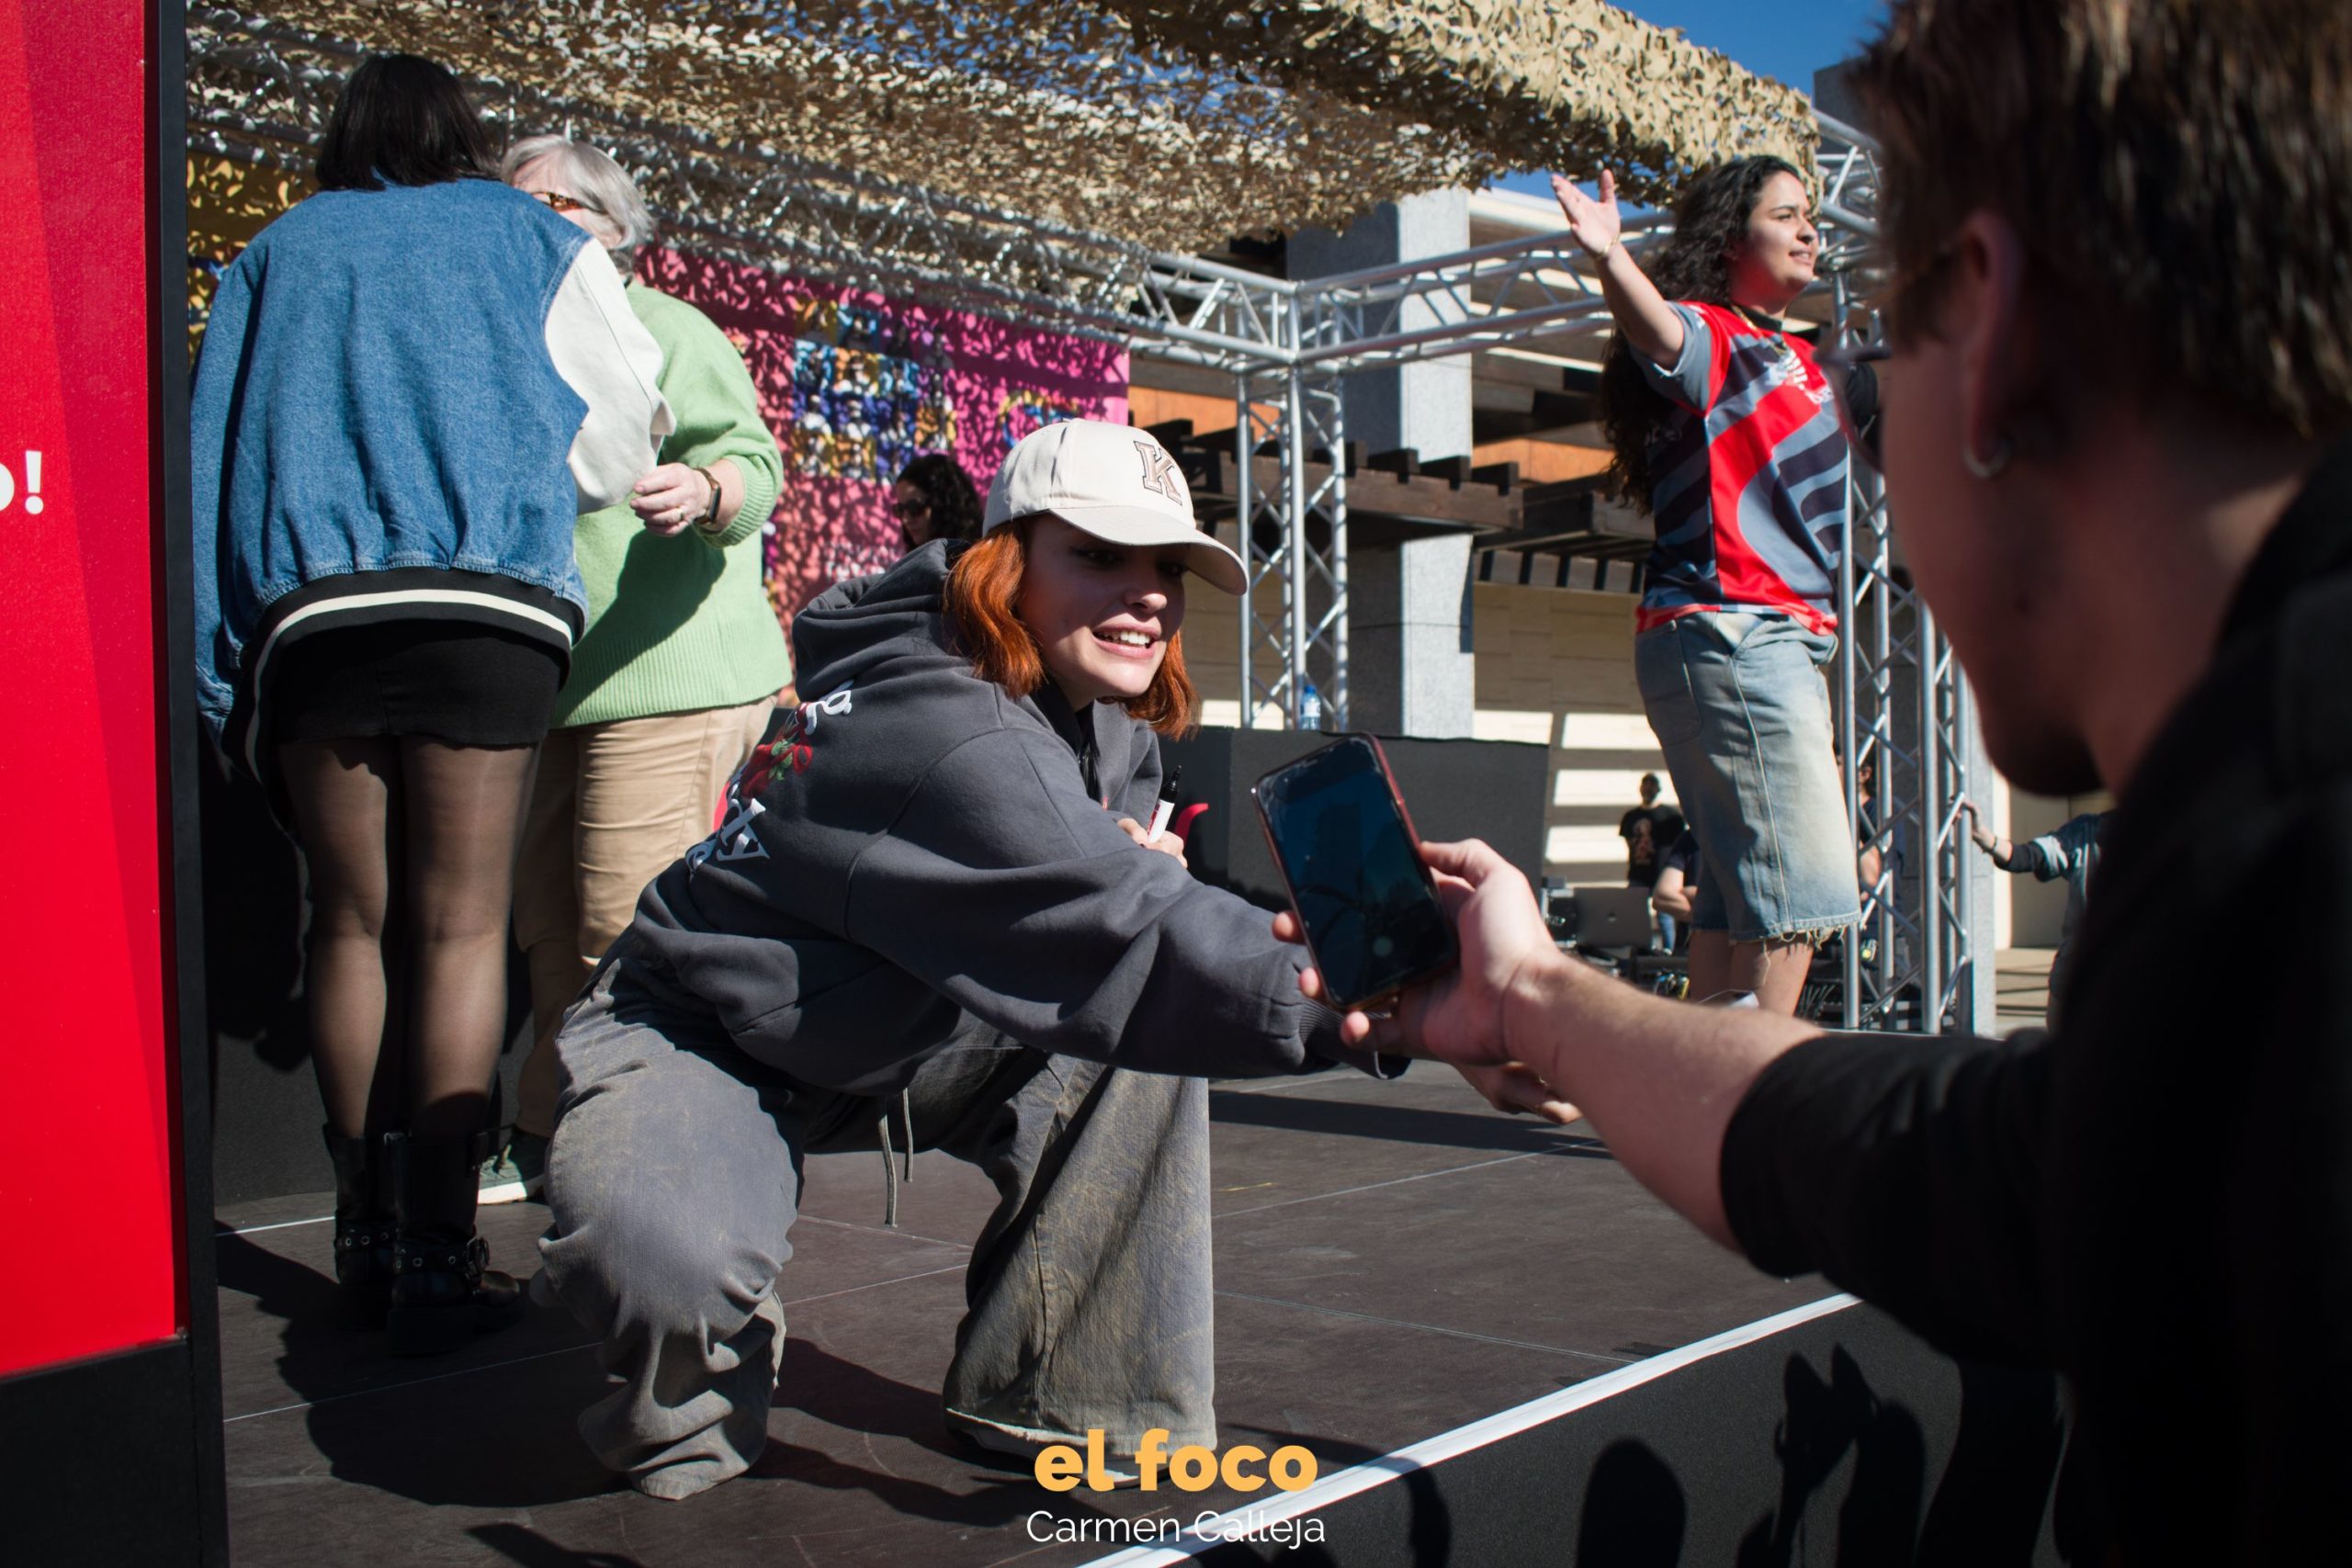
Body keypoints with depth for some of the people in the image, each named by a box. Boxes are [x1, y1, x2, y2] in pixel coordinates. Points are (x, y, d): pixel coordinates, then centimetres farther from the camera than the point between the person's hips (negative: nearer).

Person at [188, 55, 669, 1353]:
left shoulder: (278, 251, 21)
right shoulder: (535, 240, 17)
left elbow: (214, 448, 15)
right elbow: (613, 447, 13)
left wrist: (223, 661, 13)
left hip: (306, 608, 2)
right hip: (486, 606, -2)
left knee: (351, 921, 10)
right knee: (459, 928, 0)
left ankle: (368, 1233, 13)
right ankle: (436, 1256, -2)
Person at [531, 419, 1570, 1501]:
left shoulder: (1110, 728, -5)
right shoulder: (932, 725, -33)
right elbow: (1125, 930, -44)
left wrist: (1129, 864, -10)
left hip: (907, 1042, 8)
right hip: (701, 1040, -7)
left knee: (1141, 1038, -12)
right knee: (667, 1253, -36)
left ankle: (1059, 1396, -1)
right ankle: (688, 1403, 2)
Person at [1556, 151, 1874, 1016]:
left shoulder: (1795, 358, 21)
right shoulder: (1711, 335, -6)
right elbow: (1659, 333, -31)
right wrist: (1610, 258, -50)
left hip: (1784, 638, 10)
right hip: (1728, 631, -10)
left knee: (1744, 884, 10)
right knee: (1802, 882, -14)